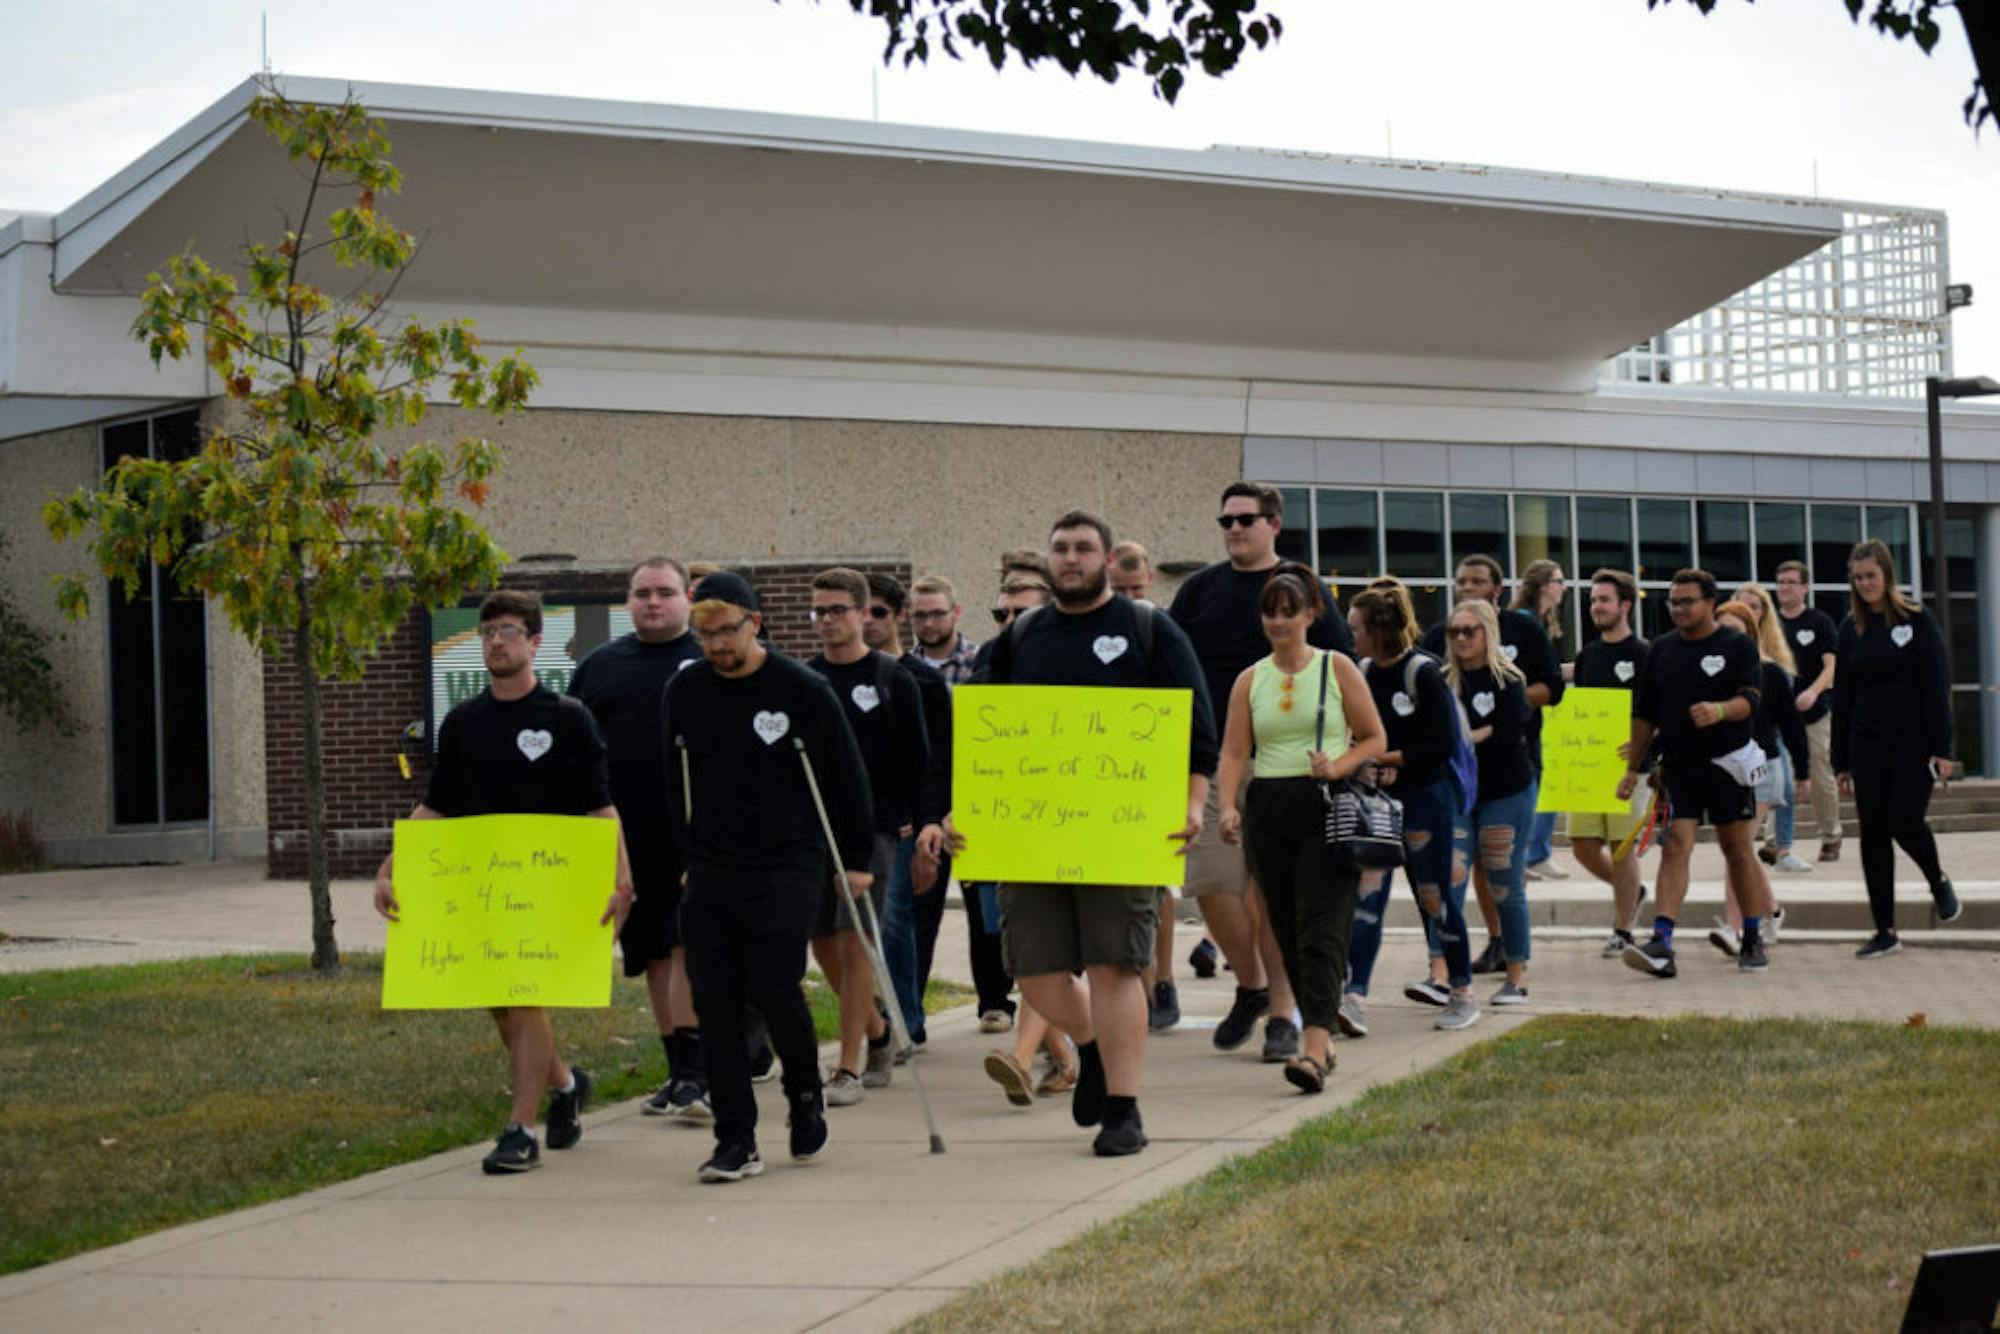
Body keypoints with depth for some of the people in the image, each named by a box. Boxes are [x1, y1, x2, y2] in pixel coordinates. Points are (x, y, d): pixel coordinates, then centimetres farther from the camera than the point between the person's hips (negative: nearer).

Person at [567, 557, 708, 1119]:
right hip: (625, 839, 4)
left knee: (690, 948, -13)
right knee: (655, 956, 10)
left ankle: (694, 1074, -15)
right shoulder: (598, 667, 13)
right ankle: (679, 1072, 18)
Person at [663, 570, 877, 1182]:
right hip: (710, 878, 4)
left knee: (774, 989, -11)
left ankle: (805, 1094, 18)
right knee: (714, 1002, -2)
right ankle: (736, 1141, 3)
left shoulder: (802, 690, -6)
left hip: (786, 869, -4)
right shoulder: (684, 692, 6)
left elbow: (847, 780, 1)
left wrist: (856, 861, 3)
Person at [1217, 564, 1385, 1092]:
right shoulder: (1250, 681, 10)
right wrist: (1228, 806, -13)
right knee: (1287, 932, 6)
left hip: (1328, 809, -4)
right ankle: (1322, 1033, 19)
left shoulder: (1337, 668, 3)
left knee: (1321, 930, -15)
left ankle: (1315, 1048, -25)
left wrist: (1338, 766, -12)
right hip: (1269, 809, 4)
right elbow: (1233, 751, 4)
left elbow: (1374, 738, 6)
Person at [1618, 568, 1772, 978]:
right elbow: (1645, 714, 14)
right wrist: (1632, 768, 12)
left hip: (1729, 762, -2)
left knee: (1738, 850, 6)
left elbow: (1749, 699, -13)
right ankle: (1662, 944, -21)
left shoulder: (1738, 647, -2)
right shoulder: (1662, 650, 10)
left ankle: (1753, 939, 21)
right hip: (1678, 766, 2)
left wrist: (1720, 710, -34)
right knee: (1675, 847, -10)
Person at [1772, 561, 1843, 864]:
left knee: (1823, 779, 5)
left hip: (1816, 713, -2)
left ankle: (1830, 837, 22)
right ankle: (1779, 843, -11)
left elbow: (1832, 665, -9)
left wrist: (1813, 692, -26)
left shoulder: (1820, 622, -1)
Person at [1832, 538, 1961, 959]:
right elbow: (1842, 697, 11)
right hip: (1867, 745, 4)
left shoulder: (1915, 620, -3)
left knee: (1904, 819, -15)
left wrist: (1942, 748, -12)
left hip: (1913, 740, -4)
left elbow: (1936, 685, -6)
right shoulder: (1851, 628, 9)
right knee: (1873, 832, 0)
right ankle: (1885, 931, 6)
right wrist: (1841, 761, 9)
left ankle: (1939, 881, 17)